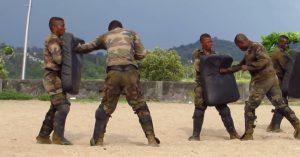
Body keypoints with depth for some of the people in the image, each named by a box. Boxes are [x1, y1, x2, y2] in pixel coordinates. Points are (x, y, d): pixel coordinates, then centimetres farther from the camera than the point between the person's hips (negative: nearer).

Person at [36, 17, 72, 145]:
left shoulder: (58, 40, 19)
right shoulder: (52, 40, -11)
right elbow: (59, 58, -25)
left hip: (57, 78, 10)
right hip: (52, 77, -10)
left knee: (55, 108, 12)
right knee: (63, 106, -14)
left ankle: (43, 136, 17)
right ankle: (58, 137, -10)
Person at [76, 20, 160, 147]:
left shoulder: (105, 36, 26)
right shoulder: (132, 34, 23)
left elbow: (87, 47, 38)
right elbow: (141, 54, 16)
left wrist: (76, 49, 58)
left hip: (113, 72, 1)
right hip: (130, 71, -1)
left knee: (105, 108, 13)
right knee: (141, 106, 7)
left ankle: (98, 141, 12)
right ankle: (152, 139, 2)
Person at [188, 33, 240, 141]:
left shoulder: (214, 54, 14)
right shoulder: (196, 54, 2)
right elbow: (198, 68, -13)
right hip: (202, 86, -3)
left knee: (224, 109, 2)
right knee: (199, 111, -1)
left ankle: (233, 133, 8)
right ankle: (196, 135, 8)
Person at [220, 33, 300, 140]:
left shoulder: (256, 47, -11)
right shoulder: (249, 51, 18)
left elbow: (264, 60, -23)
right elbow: (240, 65, 26)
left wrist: (248, 67, -20)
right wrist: (226, 70, 23)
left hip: (262, 81, -10)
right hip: (271, 79, 10)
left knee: (249, 107, 0)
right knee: (280, 105, 11)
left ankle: (248, 134, 7)